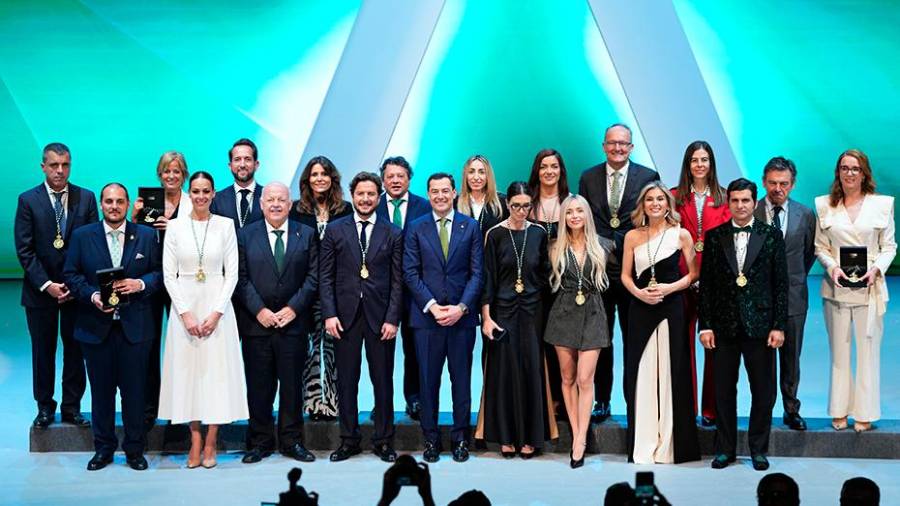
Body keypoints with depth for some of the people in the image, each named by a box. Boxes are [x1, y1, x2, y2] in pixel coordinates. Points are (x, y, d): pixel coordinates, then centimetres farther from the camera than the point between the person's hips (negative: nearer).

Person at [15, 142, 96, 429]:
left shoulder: (86, 198, 1)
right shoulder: (28, 200, -2)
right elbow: (24, 249, -5)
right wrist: (46, 284, -12)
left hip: (76, 287, 1)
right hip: (40, 289, -1)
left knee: (75, 349, 6)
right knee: (43, 350, 8)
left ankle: (71, 407, 16)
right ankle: (45, 407, 19)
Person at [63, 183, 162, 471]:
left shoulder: (146, 236, 5)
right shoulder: (82, 236, 5)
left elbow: (160, 272, 5)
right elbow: (71, 274, 2)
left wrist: (140, 284, -14)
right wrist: (92, 296, -14)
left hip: (135, 326, 0)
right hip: (96, 326, 1)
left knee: (135, 390, 4)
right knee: (101, 390, 8)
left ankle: (134, 449, 16)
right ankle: (103, 448, 21)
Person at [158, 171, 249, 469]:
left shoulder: (225, 225, 1)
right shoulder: (175, 226, 2)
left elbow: (232, 273, 0)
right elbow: (169, 274, 0)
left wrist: (216, 313, -9)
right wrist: (186, 314, -9)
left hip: (217, 305, 0)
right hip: (184, 305, 1)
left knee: (217, 370, -1)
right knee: (188, 370, 2)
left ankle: (210, 443, 7)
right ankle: (195, 442, 10)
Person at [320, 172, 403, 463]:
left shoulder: (393, 235, 5)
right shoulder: (335, 231, 7)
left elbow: (397, 281, 3)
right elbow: (326, 276, 4)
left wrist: (392, 319, -5)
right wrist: (329, 314, -5)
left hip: (380, 317, 0)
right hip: (345, 316, 1)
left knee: (383, 381, 4)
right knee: (346, 381, 5)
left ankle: (383, 440, 14)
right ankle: (348, 440, 15)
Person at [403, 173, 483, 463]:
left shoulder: (470, 227, 5)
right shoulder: (416, 228, 5)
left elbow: (477, 273, 2)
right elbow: (410, 273, 0)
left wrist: (461, 307, -10)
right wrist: (432, 306, -10)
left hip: (462, 316, 0)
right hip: (426, 316, 0)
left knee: (461, 378, 5)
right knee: (428, 379, 4)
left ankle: (461, 438, 15)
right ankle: (431, 438, 13)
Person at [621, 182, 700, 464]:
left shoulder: (681, 235, 2)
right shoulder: (632, 236, 7)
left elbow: (693, 273, 3)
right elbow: (625, 275, 9)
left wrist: (669, 288, -11)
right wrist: (638, 292, -9)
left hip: (672, 309, -2)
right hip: (641, 310, 2)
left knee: (670, 374, -1)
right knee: (642, 374, 2)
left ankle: (669, 445, 9)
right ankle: (643, 446, 8)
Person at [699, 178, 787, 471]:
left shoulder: (772, 236, 3)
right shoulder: (714, 237, 5)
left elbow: (781, 284, 2)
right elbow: (706, 284, 4)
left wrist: (779, 326, -4)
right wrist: (705, 325, -1)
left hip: (760, 324, -1)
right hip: (724, 325, 1)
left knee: (763, 392, 5)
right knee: (724, 391, 7)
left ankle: (758, 449, 18)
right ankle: (725, 449, 18)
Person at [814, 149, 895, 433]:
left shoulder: (882, 204, 4)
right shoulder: (824, 205, 7)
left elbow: (889, 246, 5)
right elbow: (820, 246, 7)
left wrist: (876, 269, -11)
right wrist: (832, 267, -10)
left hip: (869, 288, -1)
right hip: (836, 287, 1)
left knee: (868, 350, 1)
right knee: (839, 351, 7)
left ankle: (865, 413, 11)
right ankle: (839, 412, 16)